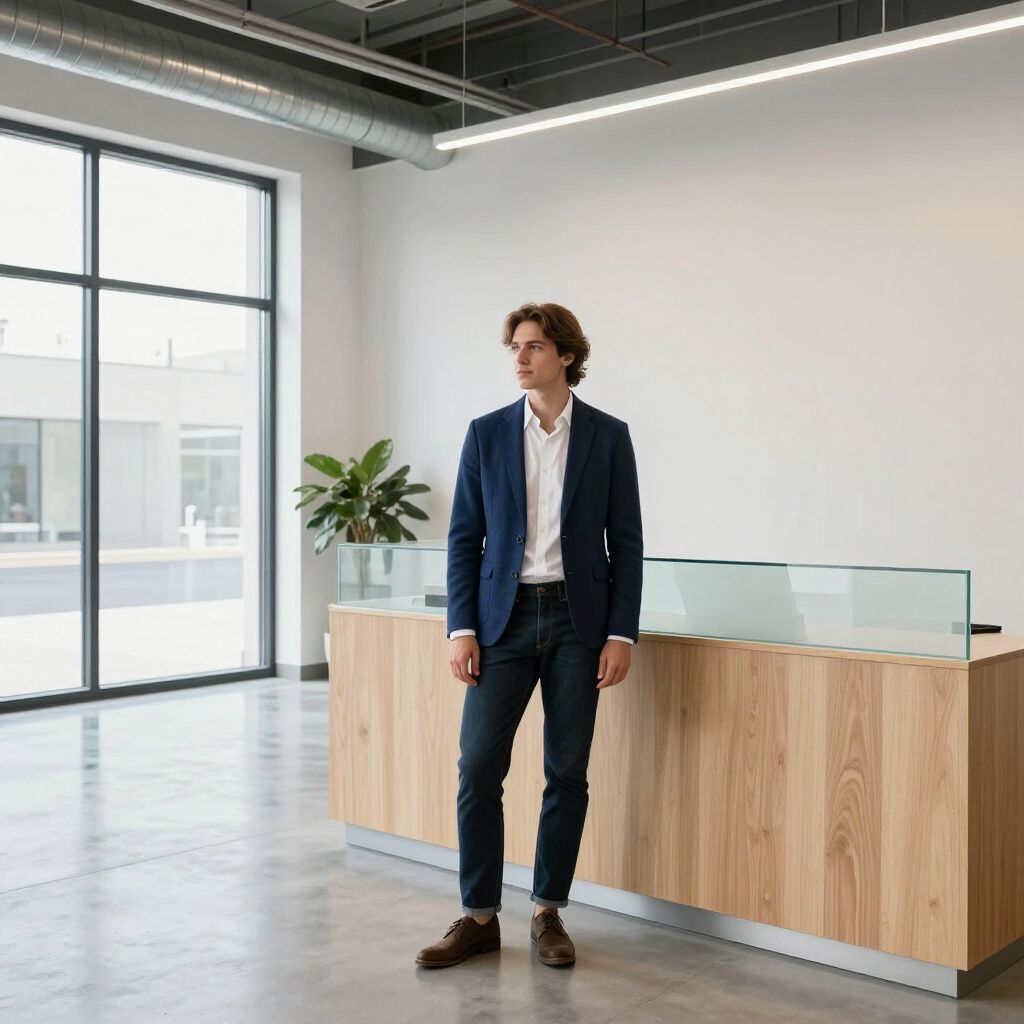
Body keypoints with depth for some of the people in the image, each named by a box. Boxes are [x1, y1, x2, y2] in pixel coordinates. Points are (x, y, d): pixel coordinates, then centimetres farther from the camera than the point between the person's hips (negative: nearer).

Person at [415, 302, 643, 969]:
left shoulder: (608, 436, 2)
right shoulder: (487, 434, 4)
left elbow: (626, 542, 2)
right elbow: (465, 537, 4)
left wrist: (621, 634, -5)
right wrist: (462, 629, -4)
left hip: (578, 619, 0)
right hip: (504, 618, 1)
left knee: (568, 774, 5)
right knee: (478, 768, -2)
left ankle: (549, 913, 20)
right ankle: (480, 918, 12)